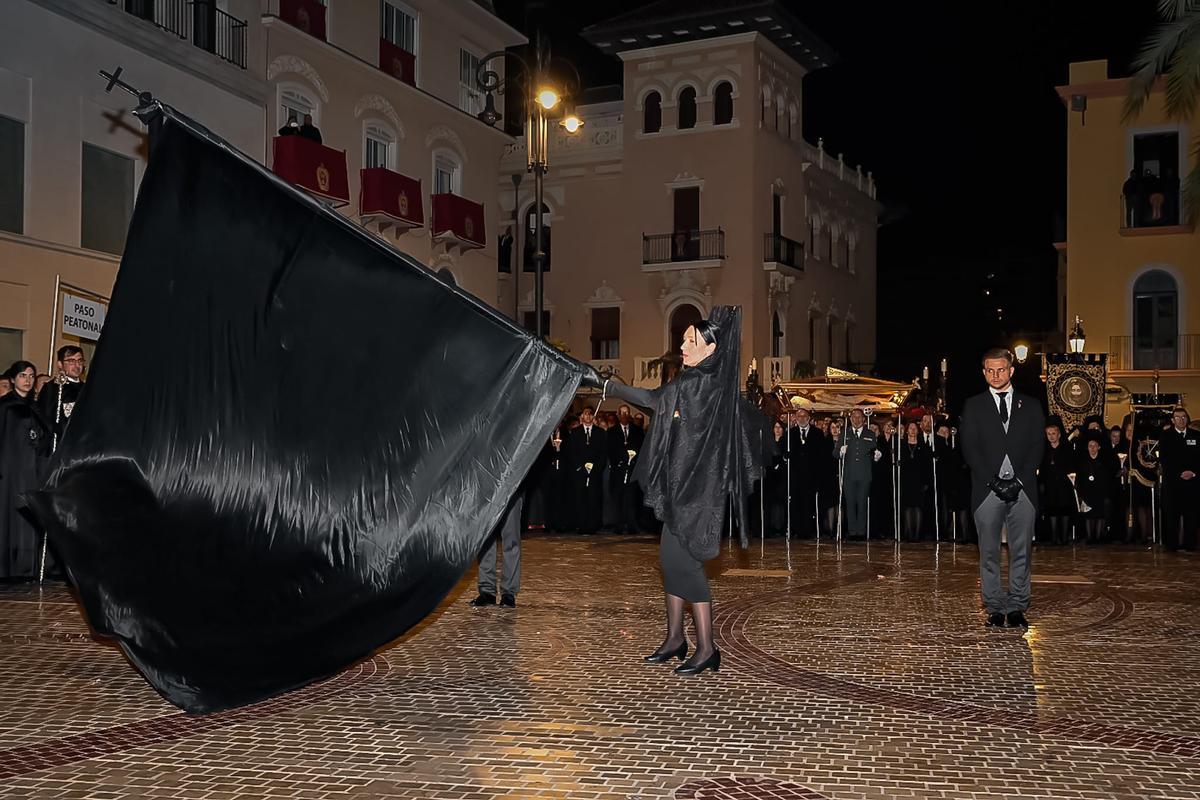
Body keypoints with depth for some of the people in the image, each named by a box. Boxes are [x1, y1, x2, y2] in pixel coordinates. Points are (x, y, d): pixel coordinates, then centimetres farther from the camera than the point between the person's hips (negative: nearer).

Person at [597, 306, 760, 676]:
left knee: (681, 559, -8)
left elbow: (654, 399, -21)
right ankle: (675, 638, 20)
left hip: (697, 486, -10)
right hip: (686, 483, 10)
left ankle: (706, 647, -3)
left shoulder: (701, 381, -14)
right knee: (672, 556, 12)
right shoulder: (718, 382, 12)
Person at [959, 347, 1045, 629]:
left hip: (1023, 489, 1)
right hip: (987, 489, -1)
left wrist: (1018, 481, -8)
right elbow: (969, 448, 1)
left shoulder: (1030, 405, 12)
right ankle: (995, 608, 9)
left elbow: (1037, 447, 5)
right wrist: (994, 481, -9)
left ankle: (1016, 608, 10)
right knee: (989, 553, 2)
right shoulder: (973, 406, 8)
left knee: (1020, 552, 2)